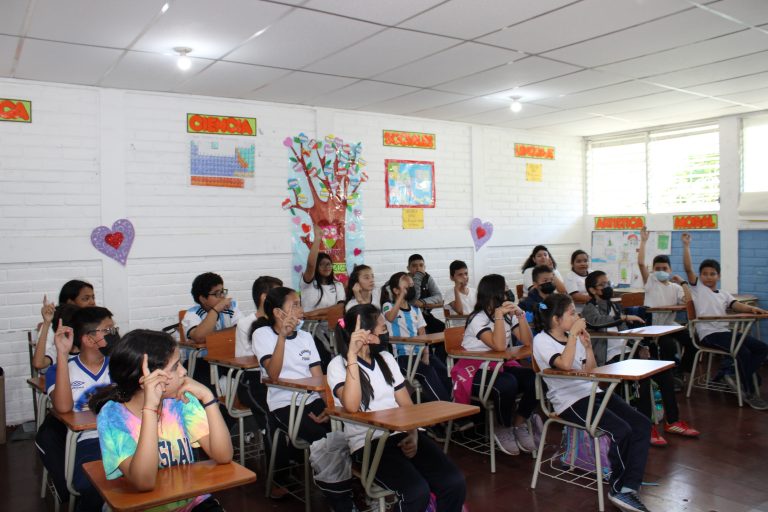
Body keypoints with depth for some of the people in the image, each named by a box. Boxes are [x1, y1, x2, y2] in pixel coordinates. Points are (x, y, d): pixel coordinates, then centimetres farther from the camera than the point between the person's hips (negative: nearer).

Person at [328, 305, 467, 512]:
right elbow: (352, 406, -22)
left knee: (455, 482, -17)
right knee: (417, 492, -29)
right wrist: (352, 356, -22)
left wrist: (413, 435, -7)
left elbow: (406, 404, 13)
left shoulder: (386, 358, 15)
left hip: (402, 435, 5)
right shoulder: (338, 365, -3)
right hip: (368, 443, -5)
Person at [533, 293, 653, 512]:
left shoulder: (573, 337, 13)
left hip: (592, 392, 8)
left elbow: (590, 372, 16)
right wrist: (573, 334, -18)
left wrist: (588, 346, 3)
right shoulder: (542, 341, -8)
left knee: (642, 424, -8)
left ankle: (628, 488, -11)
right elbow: (565, 364, -26)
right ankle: (618, 487, 0)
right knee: (621, 431, -23)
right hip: (569, 401, -8)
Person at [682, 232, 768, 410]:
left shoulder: (724, 294, 20)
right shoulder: (697, 287, 7)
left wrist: (752, 309, -18)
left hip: (725, 331, 7)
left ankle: (742, 380, 0)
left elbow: (736, 305, 3)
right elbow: (688, 268, -5)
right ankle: (750, 393, -13)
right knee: (743, 352, -24)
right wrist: (686, 245, -7)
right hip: (709, 333, -7)